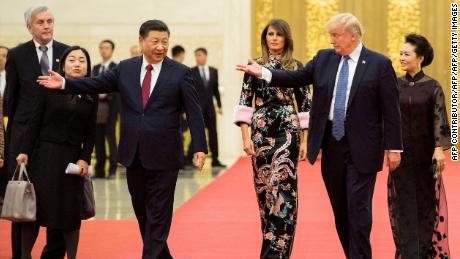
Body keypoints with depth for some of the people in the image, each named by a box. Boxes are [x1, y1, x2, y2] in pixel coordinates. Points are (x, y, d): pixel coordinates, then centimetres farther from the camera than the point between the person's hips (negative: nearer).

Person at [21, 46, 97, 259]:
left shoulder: (91, 95, 6)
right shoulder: (50, 88, 0)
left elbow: (90, 132, 6)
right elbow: (35, 123, 0)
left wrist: (85, 159, -5)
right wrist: (25, 151, -5)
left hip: (73, 157, 2)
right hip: (45, 154, -2)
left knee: (71, 211, 4)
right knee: (36, 206, -1)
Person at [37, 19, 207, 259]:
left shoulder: (180, 73, -3)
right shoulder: (125, 68, 7)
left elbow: (194, 112, -4)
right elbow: (96, 84, 5)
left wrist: (199, 147, -10)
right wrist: (64, 84, -7)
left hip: (164, 156, -4)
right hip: (133, 155, 4)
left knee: (158, 214, -2)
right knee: (142, 211, 14)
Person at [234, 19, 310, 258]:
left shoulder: (297, 67, 6)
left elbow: (304, 105, 6)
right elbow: (244, 103, 3)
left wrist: (305, 140, 2)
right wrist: (246, 137, -5)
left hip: (287, 130, -2)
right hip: (260, 131, 2)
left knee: (281, 186, -12)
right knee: (264, 187, 7)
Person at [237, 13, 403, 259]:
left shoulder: (379, 64, -5)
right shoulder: (324, 58, 9)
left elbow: (390, 109, -5)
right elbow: (296, 78, 7)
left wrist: (394, 147, -8)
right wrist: (263, 73, -7)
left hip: (362, 148, -5)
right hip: (331, 143, 5)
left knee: (358, 208, -6)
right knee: (339, 208, 11)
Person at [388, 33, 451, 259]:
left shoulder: (432, 87, -2)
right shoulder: (395, 85, 4)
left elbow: (440, 120, -7)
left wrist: (439, 148, -19)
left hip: (425, 155, -2)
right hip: (401, 153, 2)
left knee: (427, 203, 6)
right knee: (404, 204, 0)